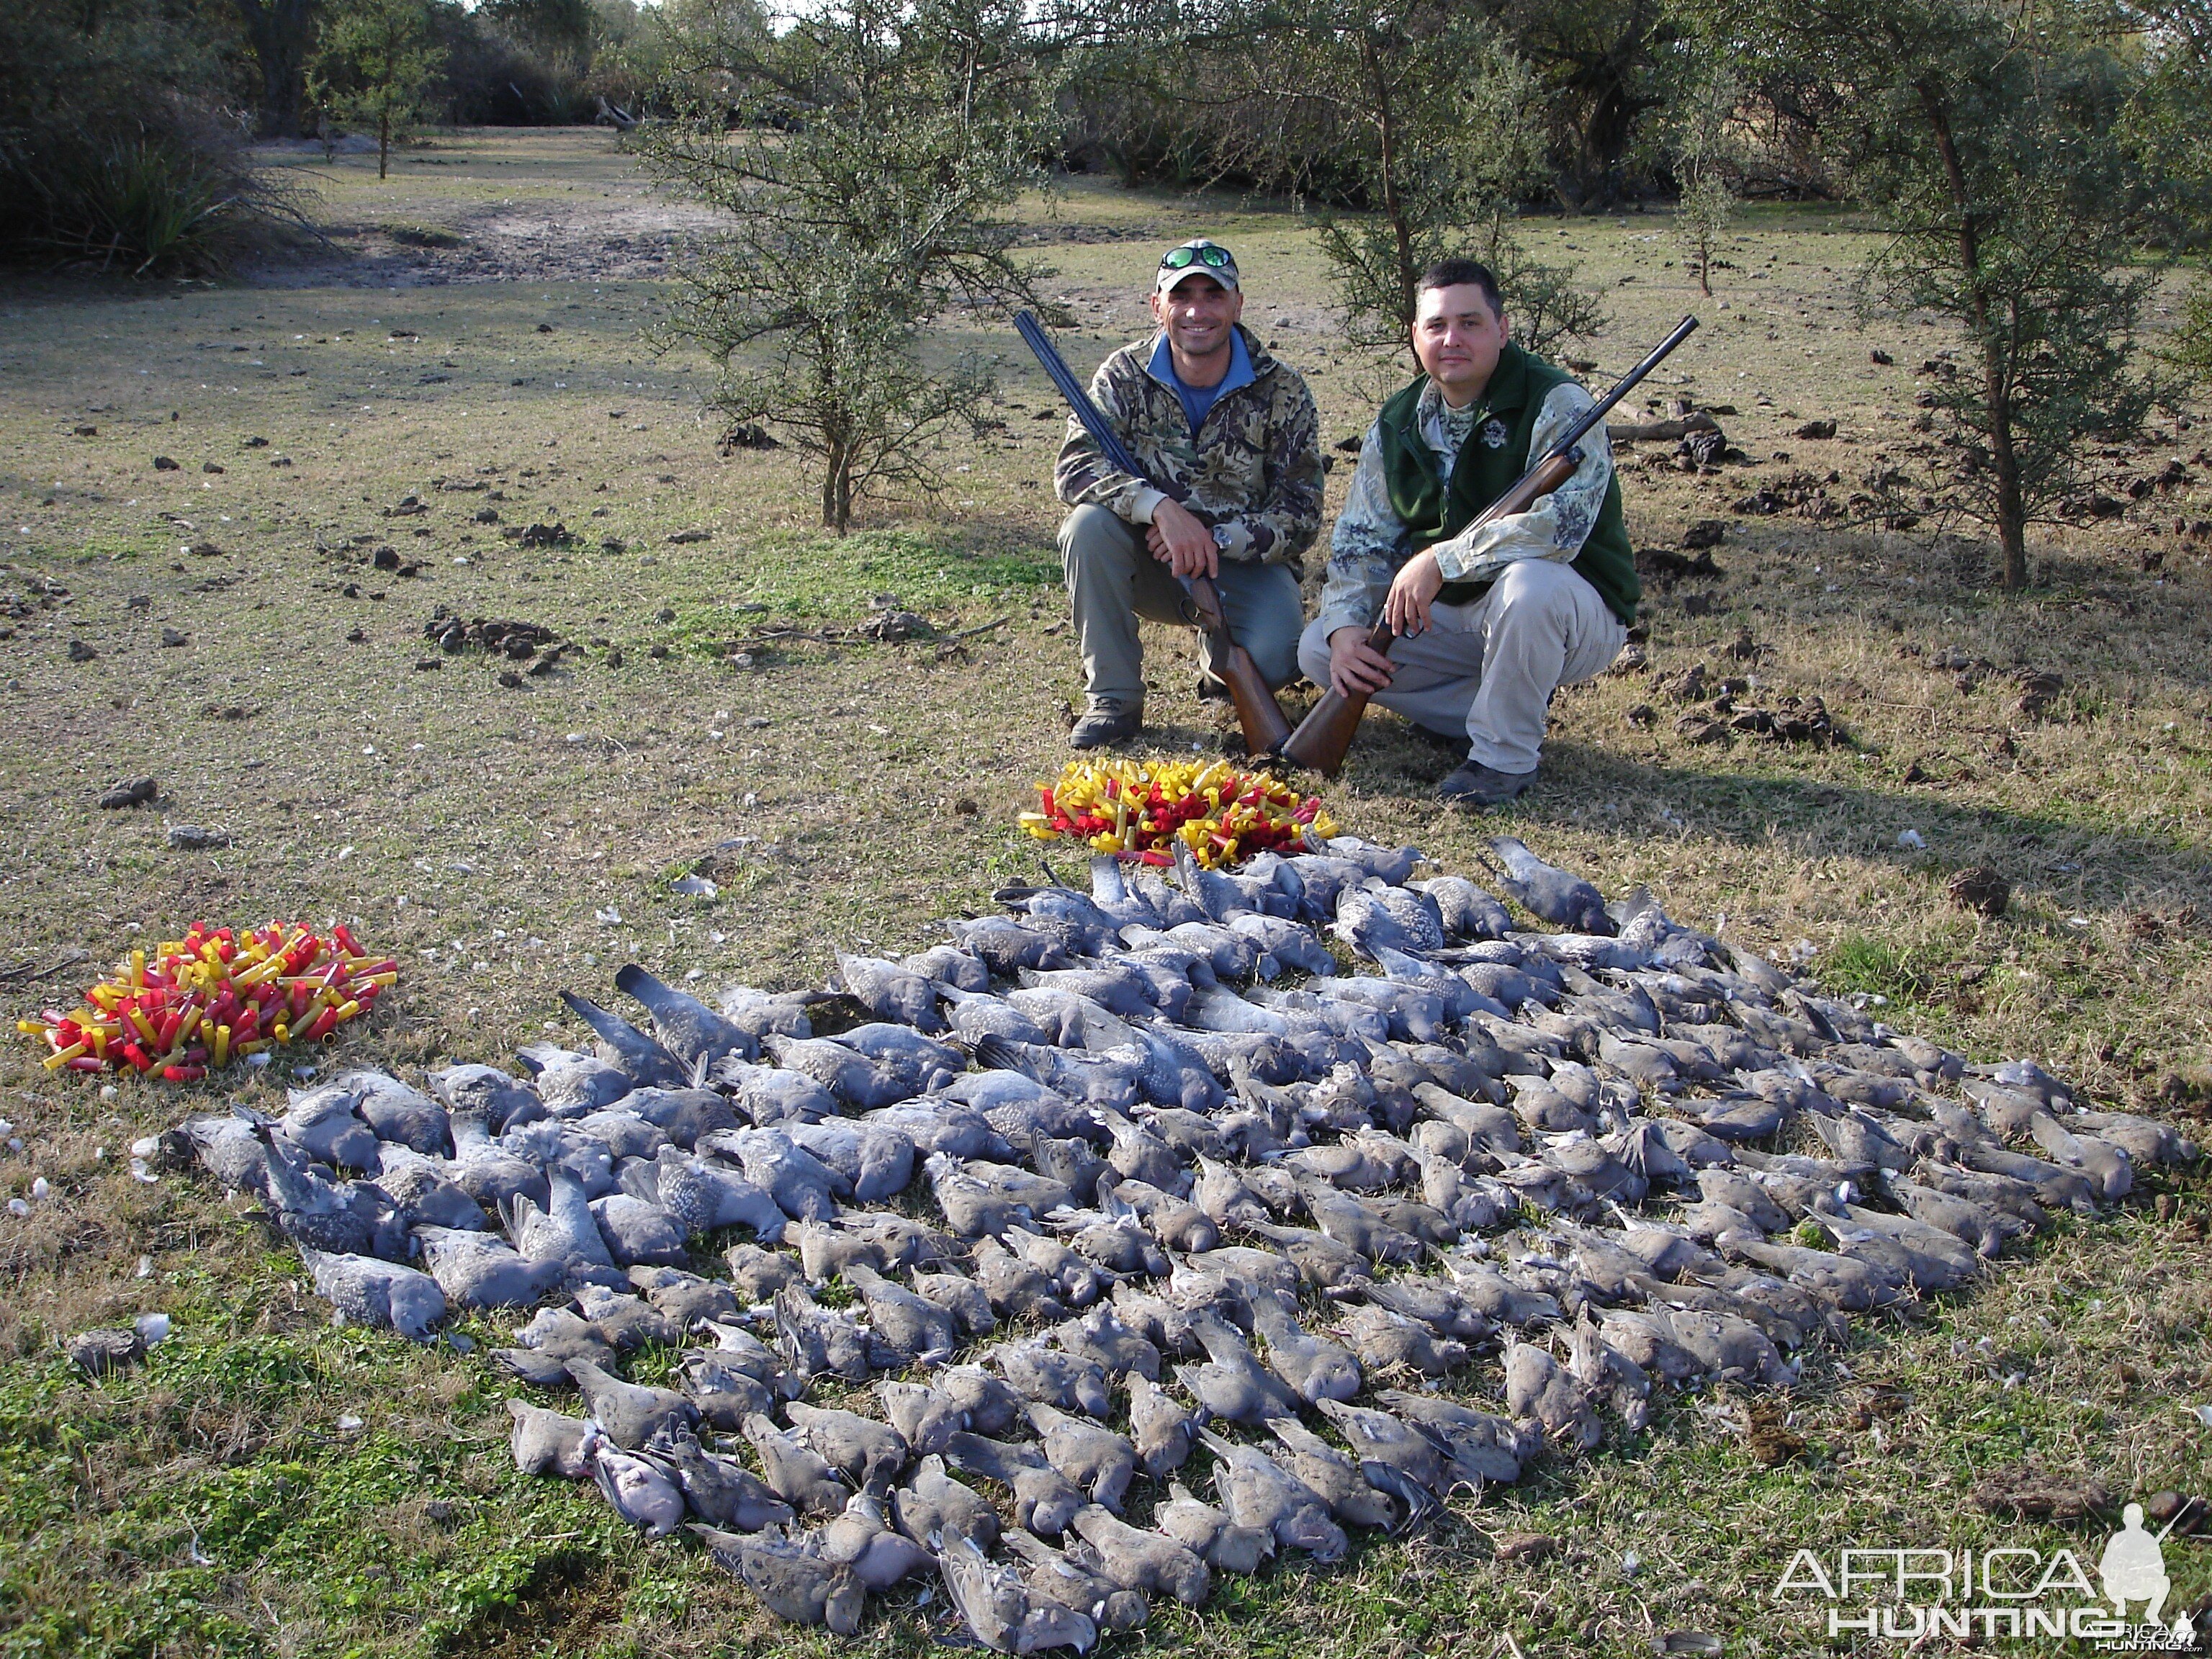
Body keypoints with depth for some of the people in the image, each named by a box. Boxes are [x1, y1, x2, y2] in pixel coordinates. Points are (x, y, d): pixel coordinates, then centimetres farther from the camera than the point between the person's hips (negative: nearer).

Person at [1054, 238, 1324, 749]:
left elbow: (1300, 517, -12)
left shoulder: (1282, 392, -10)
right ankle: (1113, 698, -17)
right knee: (1089, 523, -29)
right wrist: (1160, 507, -37)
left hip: (1243, 564, -1)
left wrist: (1216, 538, -28)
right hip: (1151, 562, 1)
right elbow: (1074, 467, -20)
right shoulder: (1125, 376, -7)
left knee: (1276, 660, -30)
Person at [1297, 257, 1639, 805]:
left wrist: (1440, 560, -32)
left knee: (1529, 584, -40)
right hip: (1450, 615, 7)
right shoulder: (1398, 424, 3)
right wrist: (1346, 629, -16)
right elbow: (1361, 540, 3)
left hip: (1578, 614, -6)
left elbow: (1562, 524, -32)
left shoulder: (1556, 405, -17)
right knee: (1319, 647, -6)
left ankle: (1506, 755, -16)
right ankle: (1504, 712, -1)